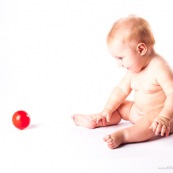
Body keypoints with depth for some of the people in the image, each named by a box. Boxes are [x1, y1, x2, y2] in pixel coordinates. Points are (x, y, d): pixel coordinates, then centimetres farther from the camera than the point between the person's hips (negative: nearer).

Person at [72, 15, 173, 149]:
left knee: (151, 122, -39)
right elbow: (122, 89, 8)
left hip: (160, 114, -9)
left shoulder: (159, 67, -25)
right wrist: (108, 110, 0)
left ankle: (122, 135, -53)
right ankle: (94, 121, 6)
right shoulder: (134, 68, 2)